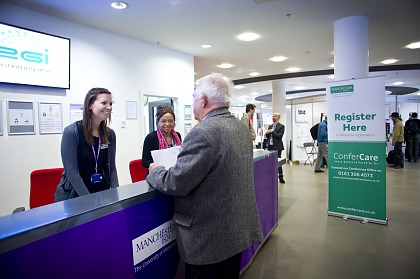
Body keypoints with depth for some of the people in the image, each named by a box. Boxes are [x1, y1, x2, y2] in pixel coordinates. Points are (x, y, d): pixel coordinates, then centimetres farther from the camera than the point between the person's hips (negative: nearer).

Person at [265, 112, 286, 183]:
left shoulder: (281, 126, -5)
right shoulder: (270, 126, 14)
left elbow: (280, 136, -16)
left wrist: (272, 131, -19)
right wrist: (267, 133, -6)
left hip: (277, 147, -5)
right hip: (270, 146, 6)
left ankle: (281, 177, 10)